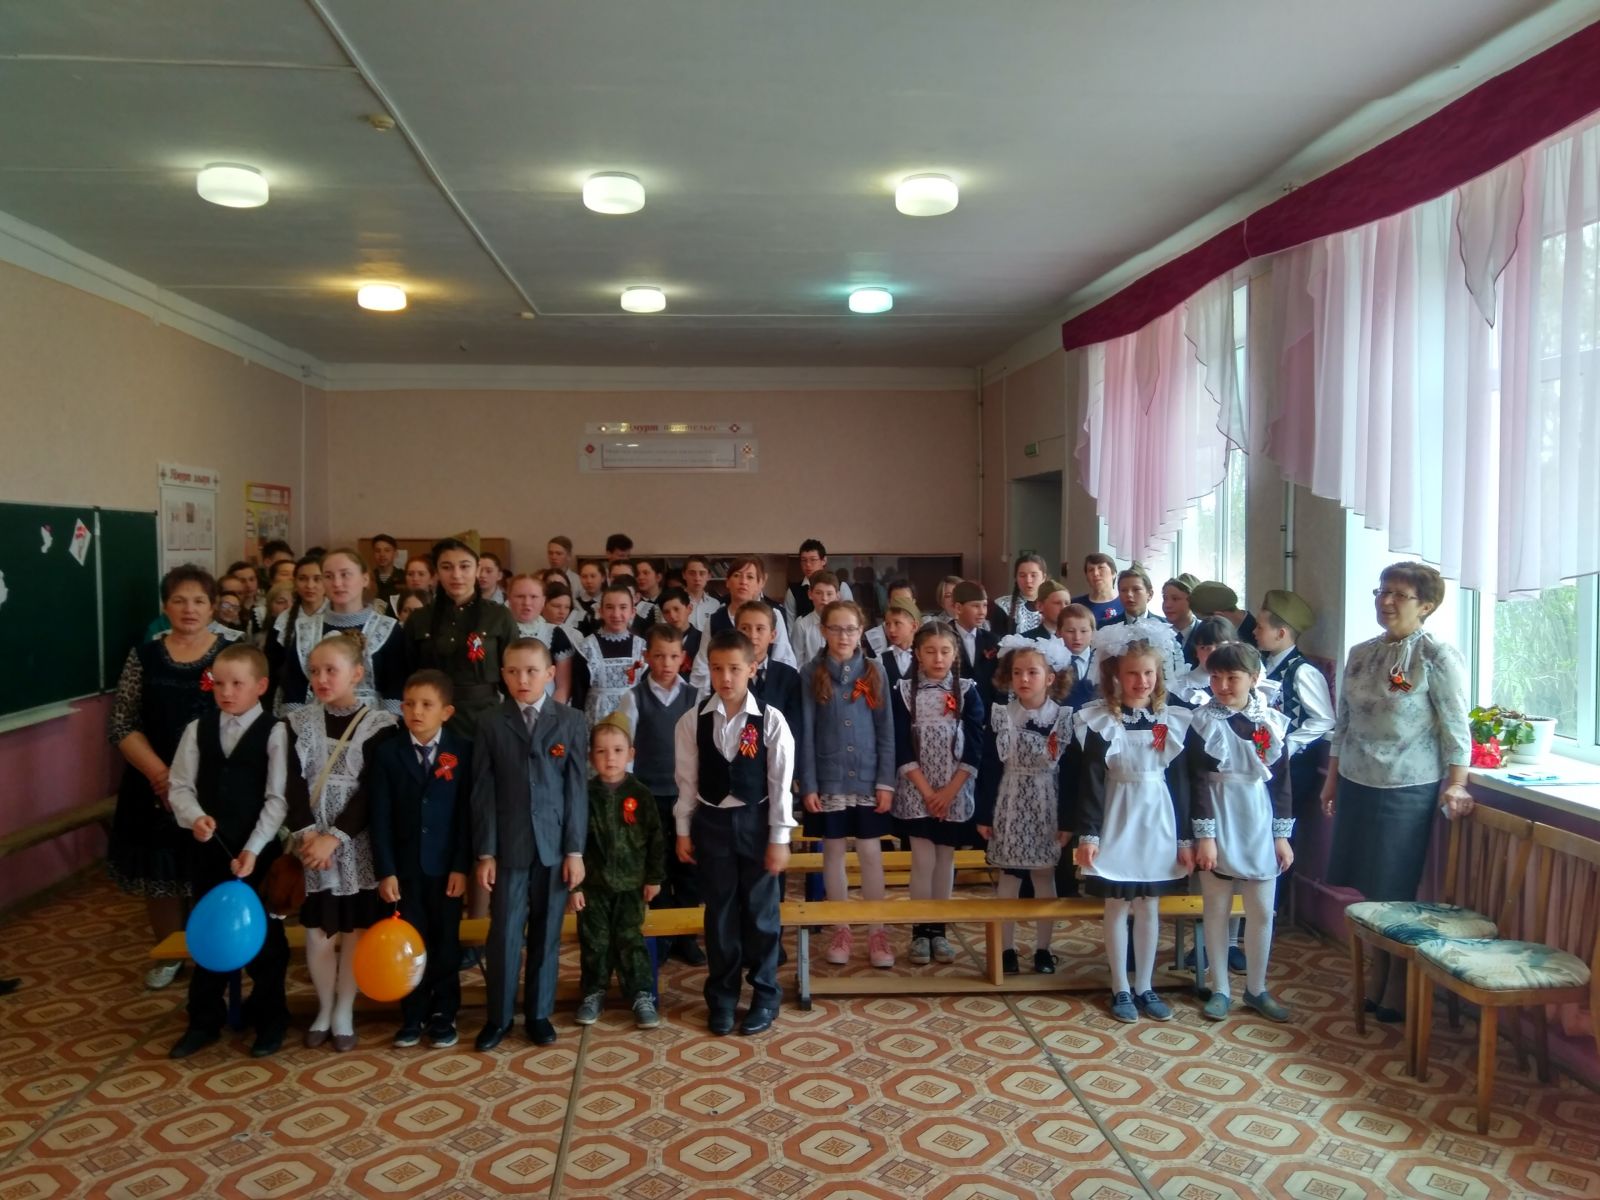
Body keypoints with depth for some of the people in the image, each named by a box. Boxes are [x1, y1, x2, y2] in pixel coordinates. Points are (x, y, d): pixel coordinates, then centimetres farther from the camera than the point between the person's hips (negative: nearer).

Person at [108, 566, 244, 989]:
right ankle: (169, 957, 31)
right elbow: (123, 726, 1)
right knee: (158, 875, 11)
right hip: (155, 785, 2)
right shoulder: (144, 656, 3)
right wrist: (159, 772, -13)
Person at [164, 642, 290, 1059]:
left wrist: (253, 848, -18)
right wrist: (194, 817, -18)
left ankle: (269, 1018, 24)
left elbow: (278, 799, -13)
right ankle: (204, 1019, 30)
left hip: (260, 852, -4)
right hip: (208, 849, 4)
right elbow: (180, 786, 2)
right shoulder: (198, 730, 2)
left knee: (264, 935, 8)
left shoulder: (274, 734, -10)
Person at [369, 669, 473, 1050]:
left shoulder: (463, 751, -4)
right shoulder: (388, 753, 0)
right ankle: (413, 1015, 21)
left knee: (445, 942, 9)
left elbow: (467, 812, -5)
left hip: (446, 865, -1)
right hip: (405, 865, 1)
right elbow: (381, 817, -3)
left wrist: (462, 865, -9)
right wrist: (385, 870, -8)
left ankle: (443, 1015, 22)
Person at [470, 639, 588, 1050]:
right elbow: (483, 793, 1)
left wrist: (575, 849, -4)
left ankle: (539, 1013, 22)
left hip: (554, 845, 0)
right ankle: (499, 1016, 18)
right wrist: (485, 852, -3)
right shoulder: (491, 725, 1)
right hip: (508, 846, 0)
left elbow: (577, 789, 0)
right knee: (505, 934, 3)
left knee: (546, 933, 8)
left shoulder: (571, 722, 0)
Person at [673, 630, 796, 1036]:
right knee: (720, 912, 11)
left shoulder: (770, 720, -10)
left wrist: (779, 837, -8)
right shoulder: (692, 721, -4)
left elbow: (780, 782, -8)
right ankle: (721, 996, 25)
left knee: (761, 911, 7)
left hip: (756, 821, -1)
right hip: (711, 822, 2)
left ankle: (765, 995, 23)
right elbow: (686, 780, 2)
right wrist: (683, 830, 3)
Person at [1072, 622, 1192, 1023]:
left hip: (1158, 822, 3)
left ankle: (1144, 987, 23)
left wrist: (1185, 837, 4)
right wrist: (1087, 834, -12)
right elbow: (1090, 782, -8)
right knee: (1117, 908, 6)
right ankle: (1120, 989, 18)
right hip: (1116, 822, -3)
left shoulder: (1174, 721, 1)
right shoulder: (1097, 721, -8)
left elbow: (1180, 781, 4)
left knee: (1149, 908, 11)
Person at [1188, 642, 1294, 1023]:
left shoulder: (1272, 722, 2)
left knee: (1262, 912, 8)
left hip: (1260, 828, 2)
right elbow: (1197, 782, -8)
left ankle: (1256, 989, 23)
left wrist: (1282, 834, 4)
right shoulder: (1204, 722, -6)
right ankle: (1219, 989, 18)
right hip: (1219, 828, -2)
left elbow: (1282, 781, 6)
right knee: (1217, 910, 7)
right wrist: (1204, 835, -11)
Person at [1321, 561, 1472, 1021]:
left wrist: (1456, 785, -15)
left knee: (1396, 895, 4)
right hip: (1357, 785, 5)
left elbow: (1455, 728, -9)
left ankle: (1398, 990, 19)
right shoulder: (1360, 654, 8)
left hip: (1407, 790, -5)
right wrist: (1332, 780, 14)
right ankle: (1375, 979, 27)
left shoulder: (1438, 657, -9)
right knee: (1371, 890, 13)